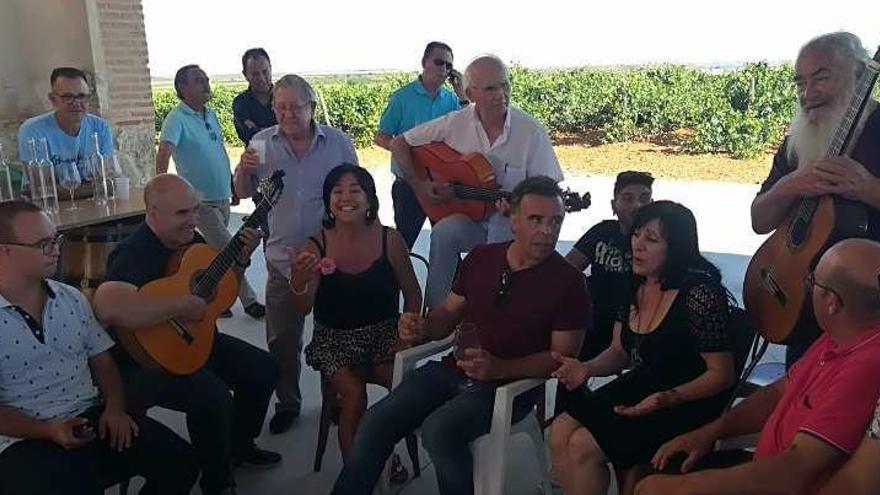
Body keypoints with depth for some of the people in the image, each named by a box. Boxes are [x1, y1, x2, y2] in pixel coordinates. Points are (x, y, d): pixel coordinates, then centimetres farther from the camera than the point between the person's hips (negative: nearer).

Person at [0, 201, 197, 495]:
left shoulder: (72, 299, 8)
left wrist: (114, 408, -5)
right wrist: (47, 430, -19)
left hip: (93, 417, 5)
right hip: (27, 438, -4)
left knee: (179, 461, -9)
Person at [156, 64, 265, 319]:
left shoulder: (211, 114, 10)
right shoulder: (177, 119, -15)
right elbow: (164, 151, -28)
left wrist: (233, 183, 19)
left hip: (222, 196, 7)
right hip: (201, 200, -7)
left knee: (214, 250, 15)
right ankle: (249, 300, 2)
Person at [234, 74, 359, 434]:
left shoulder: (338, 142, -3)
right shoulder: (263, 143, 0)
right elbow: (243, 194, 6)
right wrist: (244, 170, -15)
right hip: (283, 258, 1)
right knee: (282, 340, 8)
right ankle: (287, 403, 27)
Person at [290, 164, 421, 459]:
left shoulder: (390, 240, -5)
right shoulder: (316, 246, -6)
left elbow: (412, 293, 6)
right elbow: (303, 309, -12)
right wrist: (299, 279, -33)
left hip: (384, 332, 1)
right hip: (335, 338, -1)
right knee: (353, 394, -23)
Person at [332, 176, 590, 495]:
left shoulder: (568, 282, -8)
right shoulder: (481, 259, 6)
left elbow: (563, 357, -8)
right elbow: (449, 313, 16)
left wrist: (499, 368, -22)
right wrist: (423, 328, -7)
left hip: (510, 384, -4)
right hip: (454, 369, 5)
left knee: (439, 430, -30)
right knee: (377, 420, -12)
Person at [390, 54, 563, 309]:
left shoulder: (531, 131, -9)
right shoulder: (455, 123, -4)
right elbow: (399, 144, 4)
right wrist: (418, 184, -7)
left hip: (513, 221, -1)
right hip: (468, 217, 2)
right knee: (443, 232, -30)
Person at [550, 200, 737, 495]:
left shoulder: (700, 292, -20)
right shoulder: (635, 285, 2)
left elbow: (722, 374, -15)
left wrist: (669, 398, -29)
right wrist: (587, 368, -9)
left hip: (684, 404, -7)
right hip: (637, 388, 7)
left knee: (583, 446, -18)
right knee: (560, 432, -10)